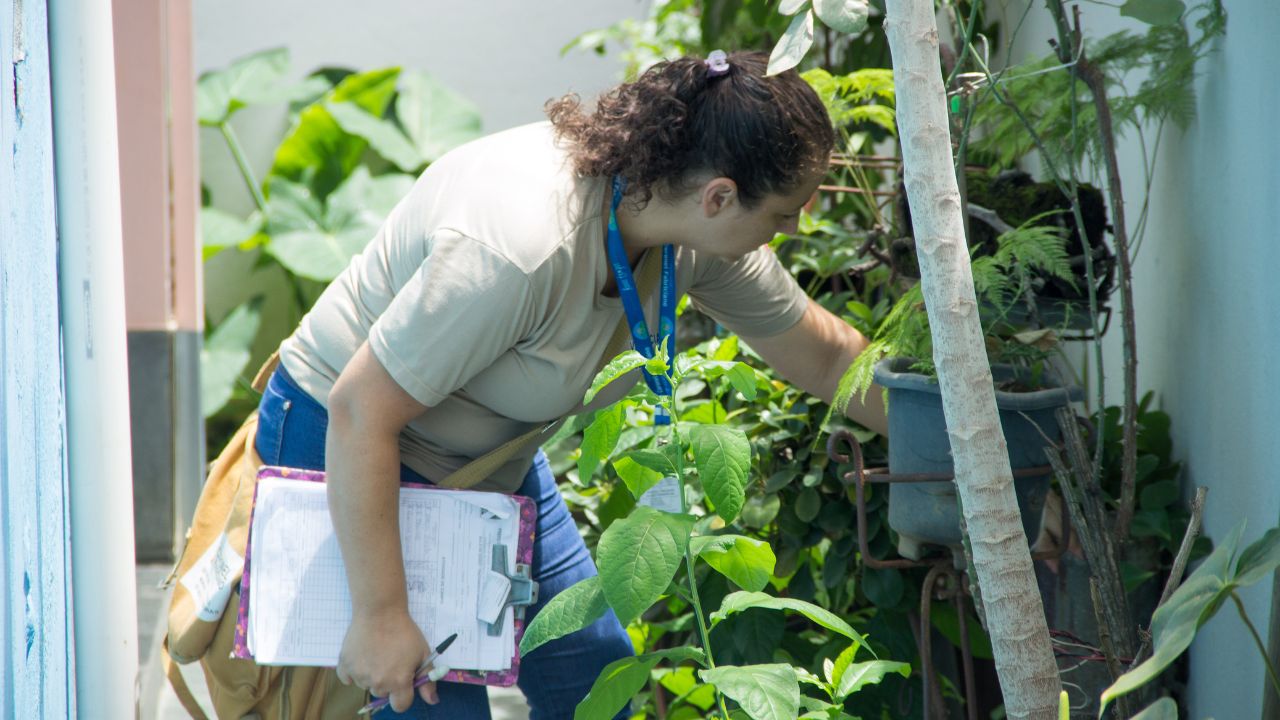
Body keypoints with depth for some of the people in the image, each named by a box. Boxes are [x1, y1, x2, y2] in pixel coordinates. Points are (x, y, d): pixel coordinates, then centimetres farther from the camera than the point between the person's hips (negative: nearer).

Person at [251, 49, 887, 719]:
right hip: (344, 446, -8)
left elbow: (823, 357, 3)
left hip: (494, 459, 8)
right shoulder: (520, 246, -39)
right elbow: (359, 412, -33)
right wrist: (380, 614, -29)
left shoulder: (698, 233, -14)